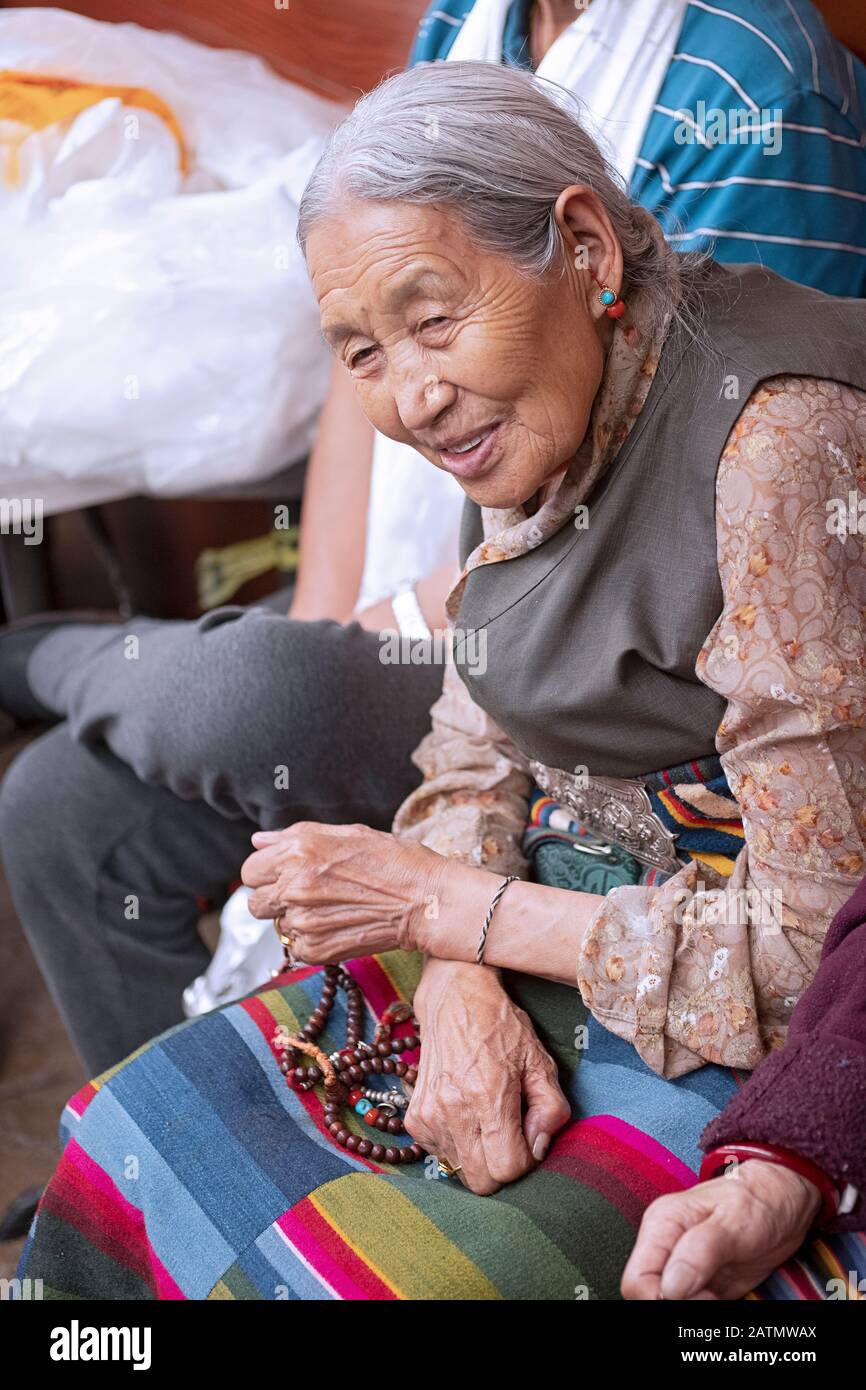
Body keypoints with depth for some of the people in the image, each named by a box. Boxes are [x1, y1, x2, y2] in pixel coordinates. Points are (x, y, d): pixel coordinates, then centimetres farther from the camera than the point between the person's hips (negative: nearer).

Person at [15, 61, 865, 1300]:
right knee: (155, 1130, 4)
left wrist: (433, 903, -18)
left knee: (348, 1273, -19)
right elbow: (476, 759, 7)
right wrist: (464, 988, -13)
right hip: (587, 916, 8)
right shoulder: (529, 418, 0)